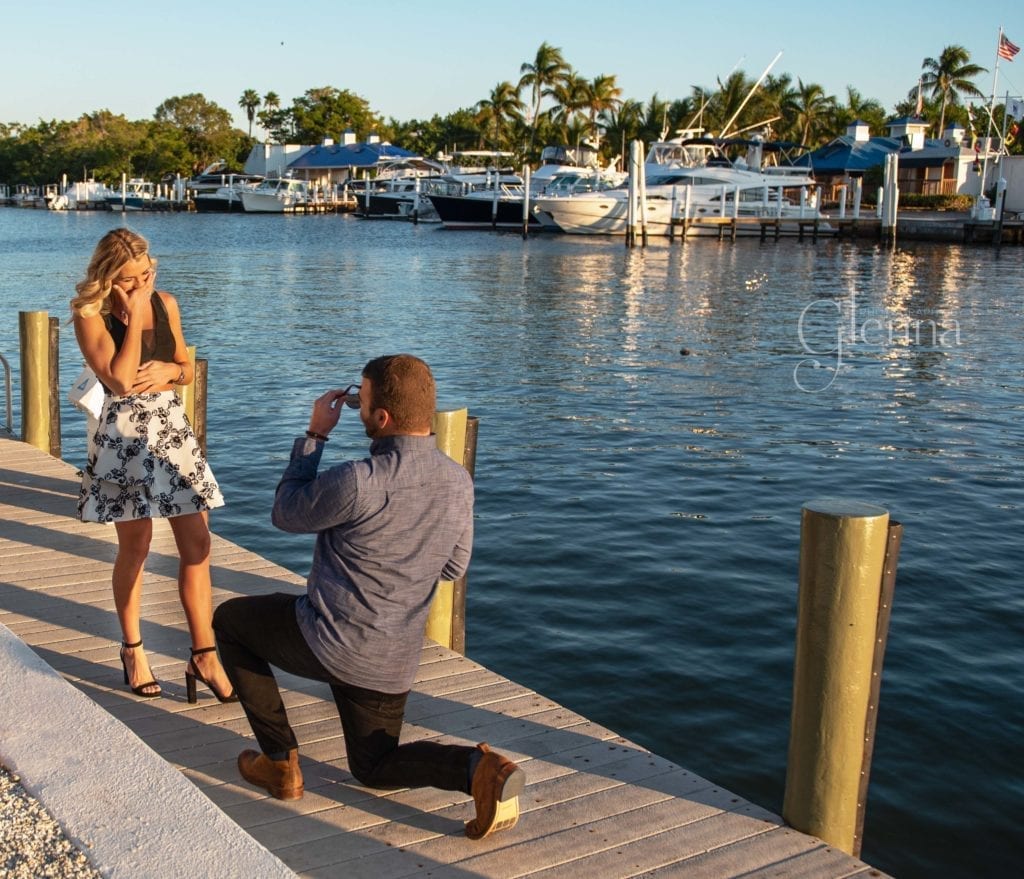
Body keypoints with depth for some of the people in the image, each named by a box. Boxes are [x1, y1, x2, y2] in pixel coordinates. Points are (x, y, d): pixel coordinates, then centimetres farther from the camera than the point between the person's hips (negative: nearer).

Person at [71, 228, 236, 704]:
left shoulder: (166, 304, 4)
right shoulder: (90, 317, -10)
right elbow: (121, 380, -21)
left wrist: (169, 370, -9)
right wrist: (134, 317, -18)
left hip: (173, 428, 4)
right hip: (124, 435, -4)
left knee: (197, 545, -1)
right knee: (135, 548, 7)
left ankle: (203, 656, 6)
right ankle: (132, 650, 26)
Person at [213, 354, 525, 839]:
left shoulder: (357, 482, -25)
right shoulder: (459, 481, -4)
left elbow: (285, 514, -6)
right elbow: (454, 567, 10)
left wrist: (314, 434, 1)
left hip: (329, 642, -6)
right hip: (394, 661, 6)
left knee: (229, 619, 21)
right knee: (375, 767, 25)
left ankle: (280, 762, 18)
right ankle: (477, 768, -6)